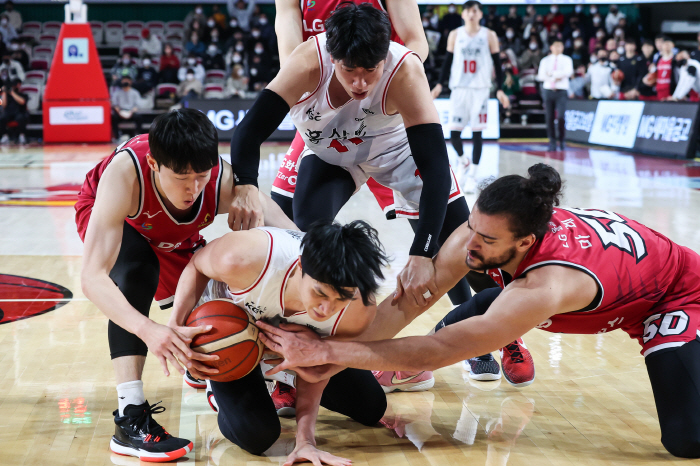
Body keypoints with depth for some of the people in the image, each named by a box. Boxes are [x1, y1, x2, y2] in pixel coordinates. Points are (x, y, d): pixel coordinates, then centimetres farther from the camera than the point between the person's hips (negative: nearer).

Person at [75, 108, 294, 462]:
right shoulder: (125, 171, -45)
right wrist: (147, 330, -66)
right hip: (106, 214, -3)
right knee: (137, 269, -34)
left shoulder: (224, 182, -39)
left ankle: (202, 366, 44)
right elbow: (92, 277, -49)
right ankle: (130, 416, -34)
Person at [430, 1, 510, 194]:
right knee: (454, 132, -4)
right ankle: (463, 161, 24)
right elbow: (448, 61, 10)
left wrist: (500, 89, -3)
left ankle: (472, 175, 3)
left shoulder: (489, 36, 1)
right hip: (459, 88, 1)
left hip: (480, 89, -1)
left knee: (477, 133, -3)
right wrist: (440, 84, -2)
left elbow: (497, 64, 4)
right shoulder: (455, 35, 5)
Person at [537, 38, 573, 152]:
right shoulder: (545, 60, 12)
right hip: (548, 90, 2)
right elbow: (540, 76, 1)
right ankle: (552, 142, 6)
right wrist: (555, 77, -11)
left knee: (561, 117, -12)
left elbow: (568, 72, -9)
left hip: (562, 91, -2)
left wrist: (551, 73, -9)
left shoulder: (566, 60, 8)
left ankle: (562, 141, 0)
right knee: (549, 117, -1)